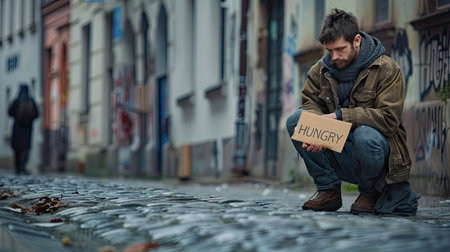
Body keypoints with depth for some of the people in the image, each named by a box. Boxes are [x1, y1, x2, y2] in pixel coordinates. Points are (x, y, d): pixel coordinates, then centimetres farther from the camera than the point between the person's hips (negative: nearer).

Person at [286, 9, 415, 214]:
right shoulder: (319, 70, 5)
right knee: (295, 121, -16)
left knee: (365, 135, -39)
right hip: (337, 155, 4)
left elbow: (388, 118, -19)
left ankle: (370, 193, -7)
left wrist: (340, 115, -26)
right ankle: (328, 190, -6)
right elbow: (311, 104, -1)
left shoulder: (387, 70, -10)